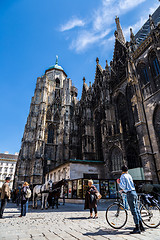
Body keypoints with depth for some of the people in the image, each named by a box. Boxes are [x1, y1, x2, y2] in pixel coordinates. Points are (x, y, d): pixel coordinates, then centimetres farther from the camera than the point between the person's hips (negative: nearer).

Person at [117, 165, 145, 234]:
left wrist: (119, 183, 3)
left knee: (134, 211, -4)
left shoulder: (122, 176, -7)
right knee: (137, 210, 13)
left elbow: (123, 186, -15)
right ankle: (141, 227, 20)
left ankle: (137, 228, 0)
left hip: (130, 194, -8)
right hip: (134, 192, 8)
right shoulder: (129, 175, 15)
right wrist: (123, 189, 36)